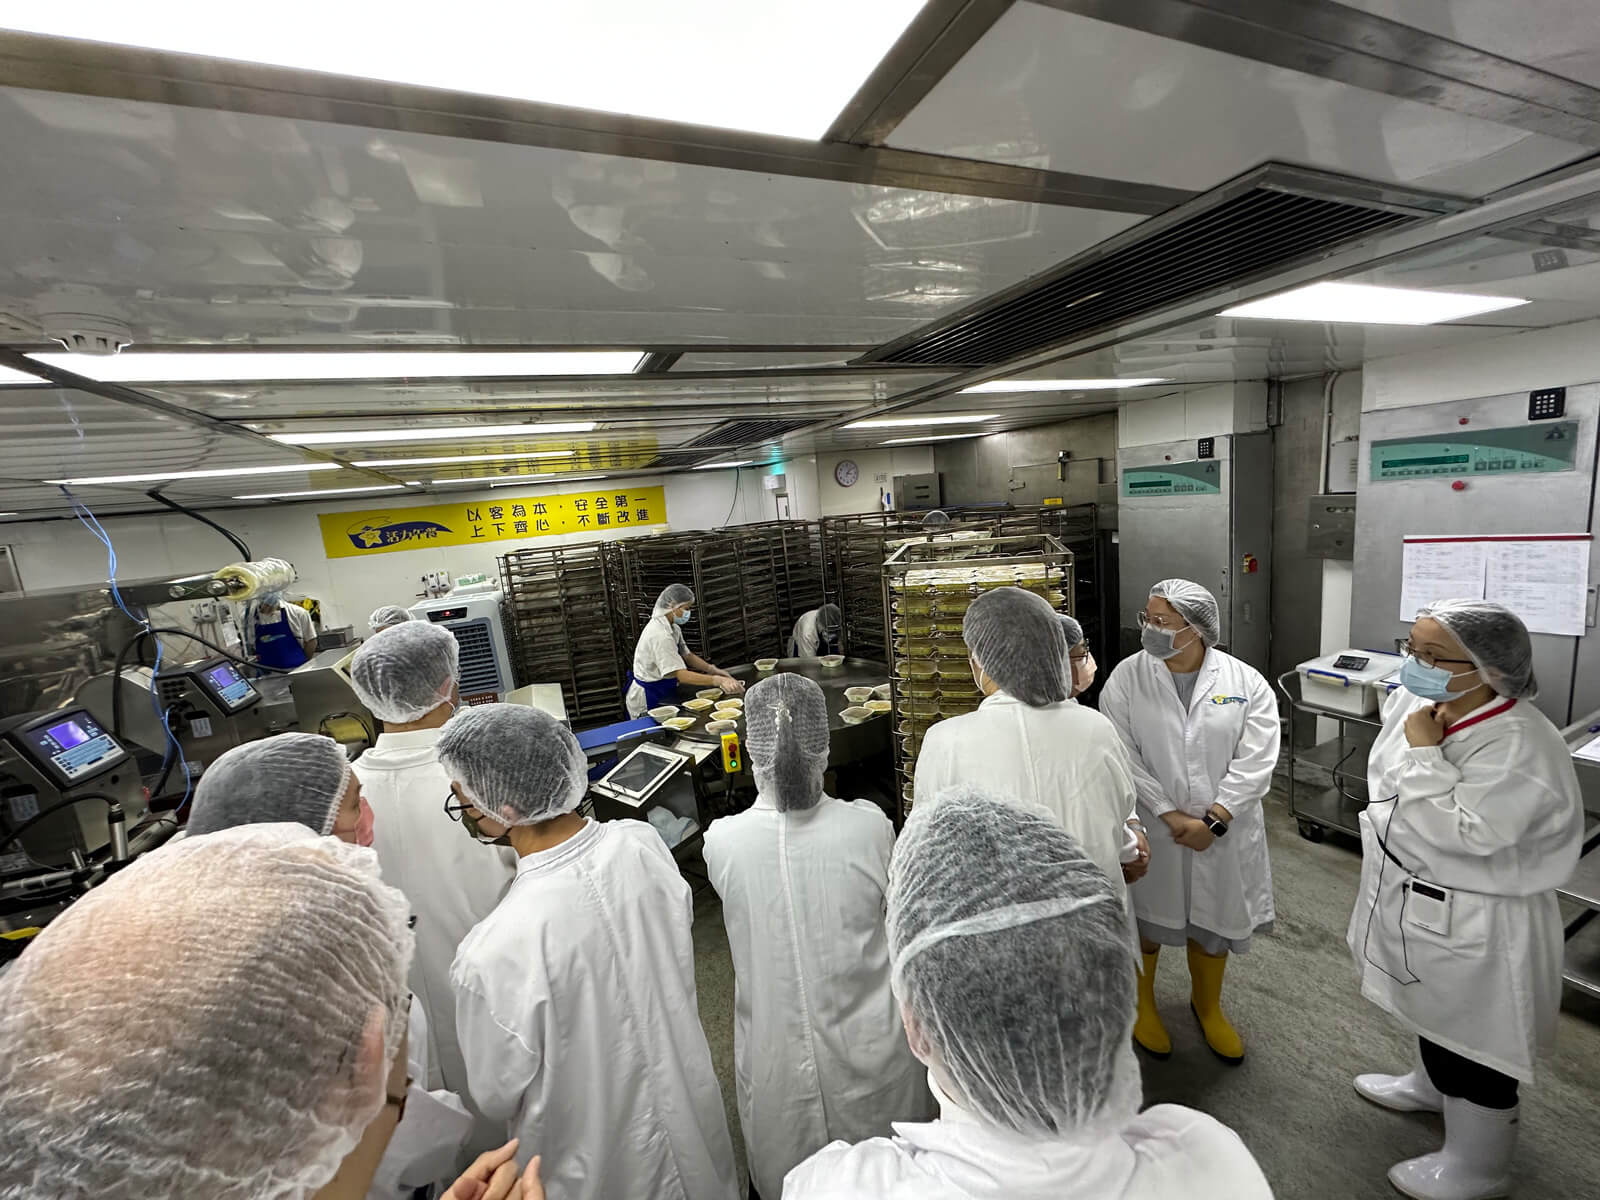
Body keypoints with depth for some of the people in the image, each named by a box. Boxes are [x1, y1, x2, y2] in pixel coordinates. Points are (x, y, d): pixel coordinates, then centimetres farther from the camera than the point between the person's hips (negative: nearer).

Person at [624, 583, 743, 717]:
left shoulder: (673, 627, 3)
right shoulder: (660, 635, -26)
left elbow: (686, 655, 10)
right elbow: (681, 675, -30)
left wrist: (713, 670, -4)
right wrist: (718, 681, -36)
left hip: (664, 693, 8)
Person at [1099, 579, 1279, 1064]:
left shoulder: (1246, 683, -7)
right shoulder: (1126, 678, -11)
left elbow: (1255, 761, -10)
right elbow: (1124, 756, -13)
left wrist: (1212, 821, -16)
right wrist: (1172, 816, -16)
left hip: (1224, 833, 2)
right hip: (1150, 831, -1)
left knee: (1214, 921, 19)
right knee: (1145, 918, 15)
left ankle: (1207, 1005, 47)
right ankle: (1141, 1002, 42)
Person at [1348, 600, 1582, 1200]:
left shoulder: (1518, 745, -30)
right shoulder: (1414, 703, -8)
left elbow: (1461, 834, -31)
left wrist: (1425, 751, -29)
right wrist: (1385, 840, 16)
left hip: (1474, 925, -7)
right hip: (1416, 902, 7)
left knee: (1472, 1041, 14)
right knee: (1434, 1015, 29)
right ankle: (1431, 1086, 53)